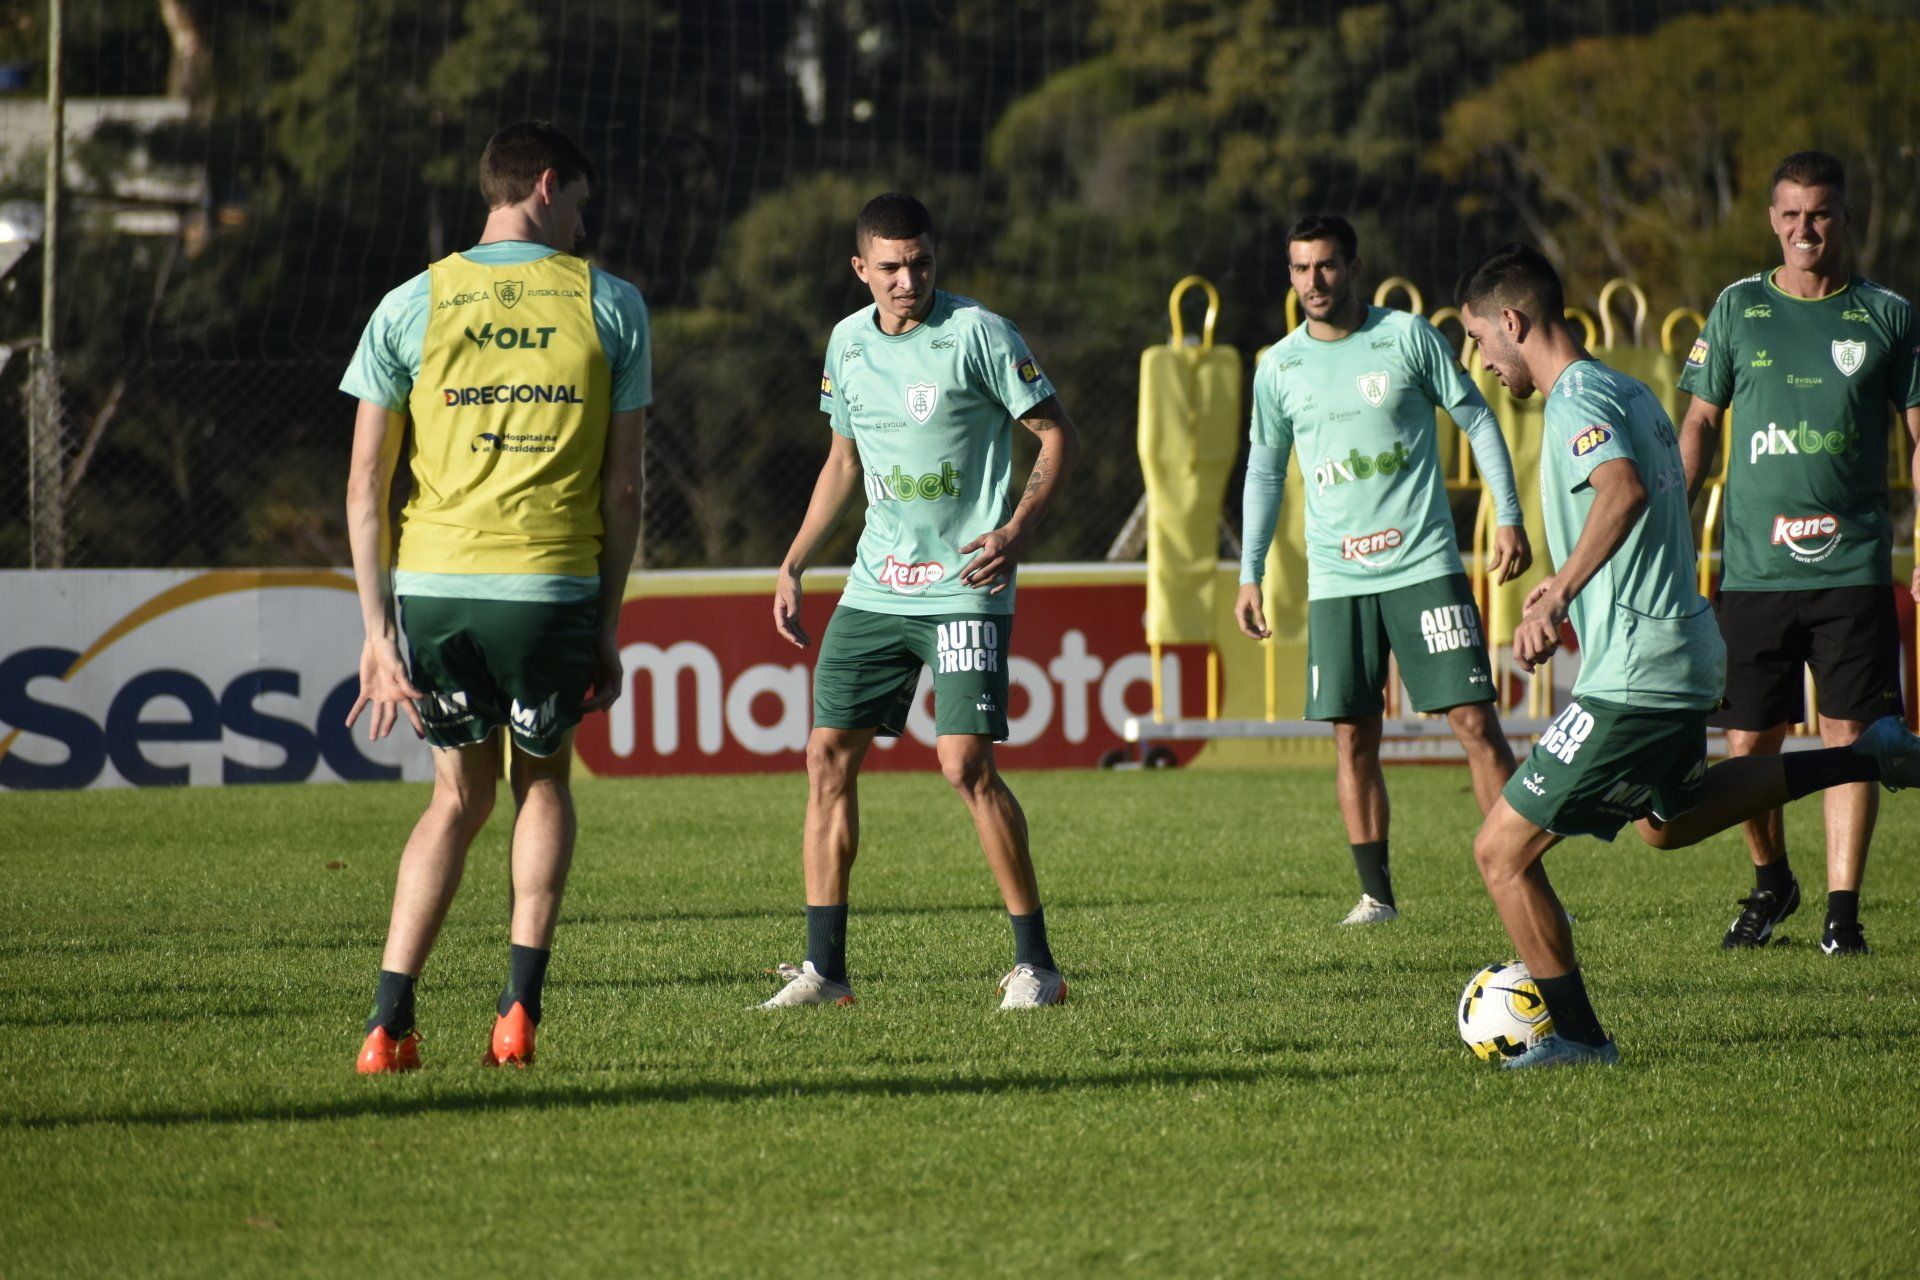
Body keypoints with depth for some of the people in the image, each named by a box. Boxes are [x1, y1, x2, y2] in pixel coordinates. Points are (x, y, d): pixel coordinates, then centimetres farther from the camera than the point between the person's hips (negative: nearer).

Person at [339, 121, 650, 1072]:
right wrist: (608, 627, 10)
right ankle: (519, 1009, 9)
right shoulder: (611, 305, 4)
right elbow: (621, 489, 4)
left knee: (460, 791, 18)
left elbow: (365, 487, 2)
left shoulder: (411, 306, 6)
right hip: (553, 581, -1)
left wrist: (378, 628, 5)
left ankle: (389, 1022, 6)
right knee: (542, 780, 22)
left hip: (433, 581, 1)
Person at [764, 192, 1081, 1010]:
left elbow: (1058, 435, -6)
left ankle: (1035, 964, -6)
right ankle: (824, 968, 8)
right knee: (828, 754, 2)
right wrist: (793, 567, 16)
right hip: (874, 592, 6)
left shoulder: (977, 334, -9)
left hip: (964, 590, -6)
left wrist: (1019, 529, -19)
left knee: (966, 761, -15)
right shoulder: (848, 342, 9)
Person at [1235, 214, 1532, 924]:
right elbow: (1264, 471, 17)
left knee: (1474, 720, -7)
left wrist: (1509, 518, -2)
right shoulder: (1279, 367, 7)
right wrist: (1250, 576, 13)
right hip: (1336, 579, 3)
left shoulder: (1408, 337, -1)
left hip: (1425, 565, -3)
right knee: (1353, 737, 0)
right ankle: (1375, 892, 9)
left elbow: (1476, 418, 5)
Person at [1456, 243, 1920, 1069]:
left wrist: (1560, 596, -43)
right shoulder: (1627, 393, 12)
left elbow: (1624, 488, -38)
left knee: (1502, 850, -4)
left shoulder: (1578, 402, -17)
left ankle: (1577, 1037, 3)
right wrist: (1574, 583, 34)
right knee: (1667, 821, 35)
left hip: (1632, 676, -10)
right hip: (1683, 656, 10)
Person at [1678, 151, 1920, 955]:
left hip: (1854, 566, -1)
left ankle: (1842, 910, 1)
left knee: (1850, 736, -5)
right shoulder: (1738, 309, 7)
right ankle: (1771, 882, 26)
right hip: (1753, 569, 1)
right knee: (1748, 746, 3)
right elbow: (1699, 423, 12)